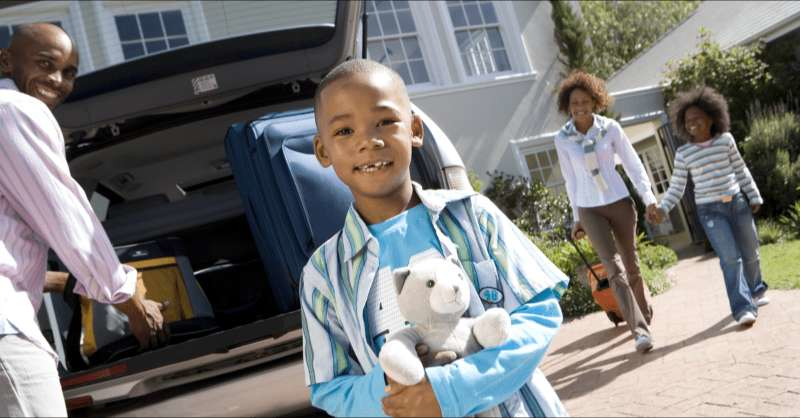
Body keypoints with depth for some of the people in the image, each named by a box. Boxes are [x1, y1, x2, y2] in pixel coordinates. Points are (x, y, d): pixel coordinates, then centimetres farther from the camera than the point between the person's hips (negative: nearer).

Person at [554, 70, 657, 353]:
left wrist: (649, 198, -9)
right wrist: (576, 218, 9)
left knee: (631, 266, 12)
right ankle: (640, 330, -12)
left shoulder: (611, 128, -4)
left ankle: (645, 316, 35)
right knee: (614, 269, -12)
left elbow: (633, 165, -1)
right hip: (590, 211, 0)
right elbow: (571, 181, 6)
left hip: (620, 203, 1)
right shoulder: (562, 139, -2)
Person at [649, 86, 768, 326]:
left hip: (738, 203, 3)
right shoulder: (683, 154, -4)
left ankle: (755, 290, 40)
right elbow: (676, 189, -2)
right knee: (730, 257, -13)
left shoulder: (725, 140, 1)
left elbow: (741, 171, 11)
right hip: (710, 210, -3)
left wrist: (754, 197, 12)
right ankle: (743, 307, -11)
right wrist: (662, 209, -16)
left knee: (750, 252, 13)